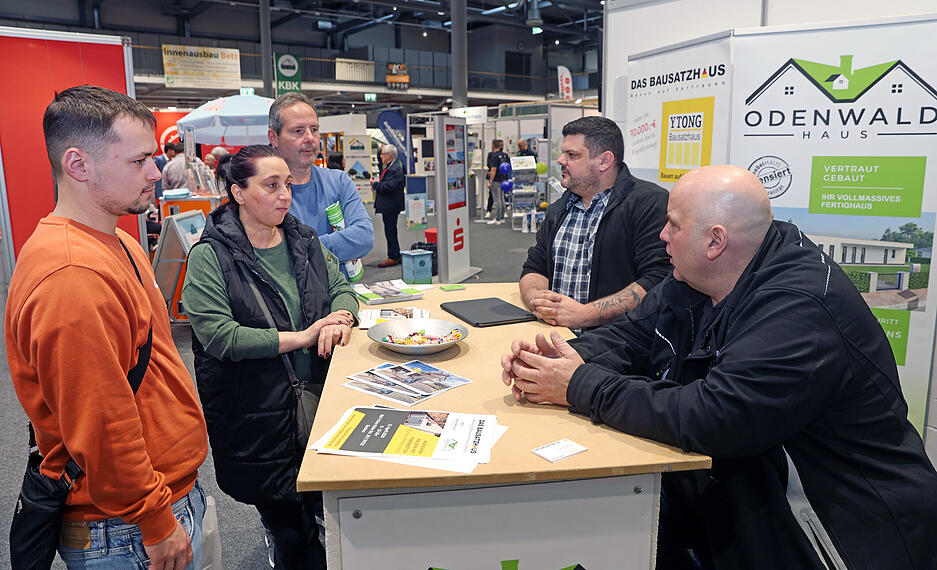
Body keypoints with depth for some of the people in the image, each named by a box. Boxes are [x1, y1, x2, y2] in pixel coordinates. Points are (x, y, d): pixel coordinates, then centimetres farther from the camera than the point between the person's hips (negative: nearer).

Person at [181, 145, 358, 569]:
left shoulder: (304, 240, 6)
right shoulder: (210, 256, -10)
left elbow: (341, 288, 11)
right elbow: (219, 336, -18)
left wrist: (339, 320, -13)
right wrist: (301, 337, -18)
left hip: (316, 398, 5)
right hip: (256, 418, -5)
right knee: (292, 533, 6)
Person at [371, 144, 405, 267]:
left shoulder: (396, 169, -18)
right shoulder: (388, 167, 15)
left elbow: (388, 186, -25)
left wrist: (375, 184, -13)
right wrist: (377, 184, 6)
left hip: (391, 206, -11)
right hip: (387, 206, 11)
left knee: (390, 231, -4)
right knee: (390, 231, 15)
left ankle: (393, 257, 4)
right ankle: (397, 256, 24)